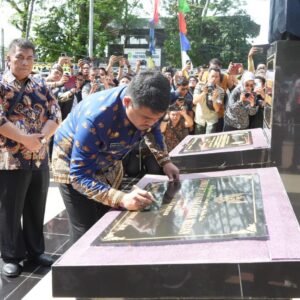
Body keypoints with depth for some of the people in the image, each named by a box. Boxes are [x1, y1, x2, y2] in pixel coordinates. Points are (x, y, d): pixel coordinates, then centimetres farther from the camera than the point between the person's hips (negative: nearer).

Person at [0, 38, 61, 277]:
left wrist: (41, 137, -13)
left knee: (36, 209, 14)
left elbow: (56, 114, 3)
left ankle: (36, 250, 29)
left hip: (40, 159, 5)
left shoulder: (41, 87, 10)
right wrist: (25, 138, -19)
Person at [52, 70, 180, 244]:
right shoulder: (95, 118, -41)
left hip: (110, 165, 5)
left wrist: (165, 162, -7)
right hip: (74, 166, -5)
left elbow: (153, 130, 4)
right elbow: (79, 176, -38)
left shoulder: (149, 108, -22)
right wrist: (122, 199, -50)